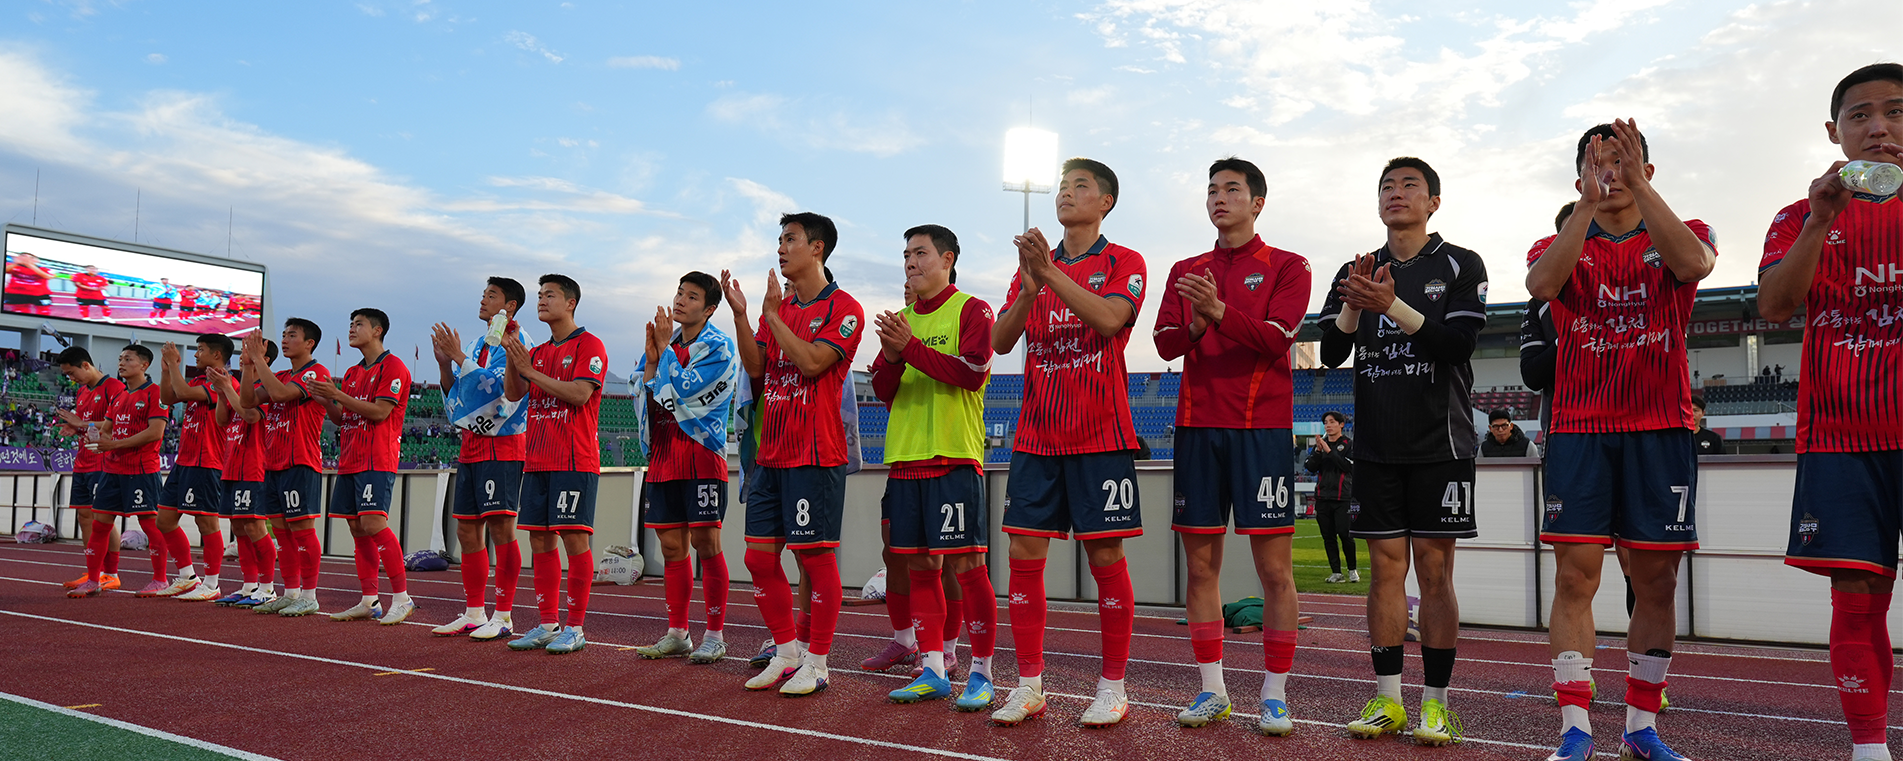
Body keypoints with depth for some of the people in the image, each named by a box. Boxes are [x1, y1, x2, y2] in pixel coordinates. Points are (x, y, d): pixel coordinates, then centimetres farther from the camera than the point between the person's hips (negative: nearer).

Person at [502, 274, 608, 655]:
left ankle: (575, 628, -1)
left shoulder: (589, 345, -3)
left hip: (575, 461, -7)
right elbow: (514, 393, 11)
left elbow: (579, 393, -16)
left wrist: (531, 370, -12)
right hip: (537, 461, 7)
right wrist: (511, 355, -4)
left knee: (574, 537, -6)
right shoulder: (539, 352, 19)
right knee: (540, 540, 7)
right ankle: (548, 625, 14)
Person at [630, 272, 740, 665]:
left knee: (705, 544, -6)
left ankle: (715, 636, 2)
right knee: (671, 546, 9)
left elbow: (683, 390, -17)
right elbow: (645, 402, 12)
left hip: (701, 455, -6)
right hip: (663, 456, 6)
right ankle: (677, 634, 18)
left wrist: (666, 349, -5)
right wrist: (652, 360, 0)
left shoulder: (719, 347, -4)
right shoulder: (664, 342, 16)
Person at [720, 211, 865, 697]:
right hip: (771, 453, 7)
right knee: (759, 557, 7)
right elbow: (756, 368, 7)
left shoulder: (843, 309, -5)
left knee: (815, 556, -2)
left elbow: (812, 361, -18)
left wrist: (773, 315, -13)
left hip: (815, 456, -7)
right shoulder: (778, 307, 17)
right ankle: (787, 652, 21)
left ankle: (816, 662, 9)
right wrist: (740, 314, -3)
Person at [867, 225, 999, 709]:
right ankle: (932, 671, 16)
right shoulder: (901, 319, 18)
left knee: (965, 565, -6)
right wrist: (892, 358, -7)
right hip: (905, 459, 6)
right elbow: (883, 392, 14)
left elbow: (973, 372, -13)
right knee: (920, 567, 7)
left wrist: (912, 348, -17)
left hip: (955, 459, -6)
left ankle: (981, 672, 4)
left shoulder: (971, 310, 1)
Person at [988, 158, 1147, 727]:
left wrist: (1052, 274, -25)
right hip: (1036, 437, 4)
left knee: (1105, 556, -1)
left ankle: (1113, 686, 11)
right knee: (1024, 556, 1)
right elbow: (1000, 341, 3)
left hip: (1100, 437, -4)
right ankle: (1029, 686, 9)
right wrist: (1030, 288, -14)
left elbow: (1109, 319, -18)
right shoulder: (1032, 266, 15)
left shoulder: (1123, 263, 2)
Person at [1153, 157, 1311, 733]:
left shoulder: (1287, 267, 6)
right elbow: (1166, 342, 5)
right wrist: (1196, 325, -16)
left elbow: (1277, 337, -10)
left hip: (1262, 428, -3)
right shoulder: (1186, 271, 17)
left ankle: (1275, 695, 6)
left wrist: (1220, 311, -24)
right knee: (1201, 564, 5)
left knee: (1274, 567, -3)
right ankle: (1212, 690, 15)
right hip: (1197, 425, 4)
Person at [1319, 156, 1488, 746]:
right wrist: (1354, 306, -14)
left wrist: (1391, 305, -21)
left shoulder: (1460, 266, 2)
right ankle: (1387, 700, 10)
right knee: (1386, 567, 4)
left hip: (1440, 443, -3)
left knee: (1434, 570, -1)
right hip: (1377, 446, 3)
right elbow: (1330, 352, 3)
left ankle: (1435, 703, 7)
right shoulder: (1357, 272, 12)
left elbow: (1459, 343, -11)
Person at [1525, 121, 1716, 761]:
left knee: (1655, 580, 4)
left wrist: (1639, 186, -20)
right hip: (1578, 428, 0)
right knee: (1575, 576, -7)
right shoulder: (1560, 246, 10)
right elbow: (1541, 283, -15)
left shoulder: (1682, 235, 10)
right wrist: (1587, 205, -21)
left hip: (1660, 427, 1)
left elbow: (1693, 263, -16)